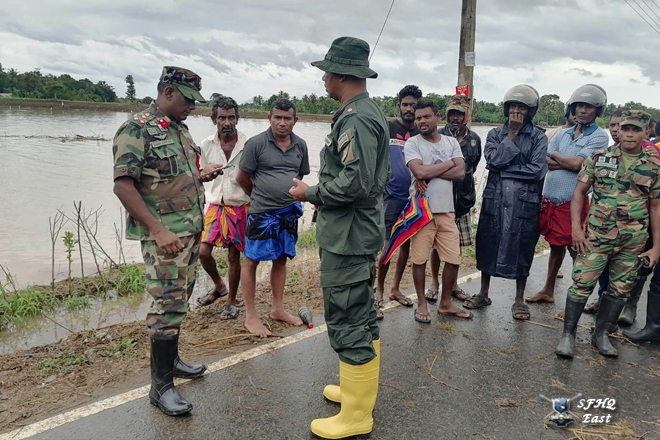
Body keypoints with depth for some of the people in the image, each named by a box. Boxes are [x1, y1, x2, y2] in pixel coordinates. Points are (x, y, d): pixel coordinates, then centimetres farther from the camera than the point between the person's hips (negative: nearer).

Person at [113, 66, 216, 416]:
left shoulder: (180, 128, 13)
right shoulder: (136, 130, -13)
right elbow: (123, 185, -18)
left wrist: (200, 177, 5)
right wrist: (158, 230, -23)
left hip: (192, 230, 9)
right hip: (165, 234, -8)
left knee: (179, 300, 16)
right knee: (168, 305, -6)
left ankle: (170, 359, 32)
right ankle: (161, 385, 5)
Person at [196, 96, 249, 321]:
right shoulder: (206, 145, -1)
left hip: (239, 207, -3)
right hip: (215, 205, 3)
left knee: (233, 255, 5)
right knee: (203, 252, 0)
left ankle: (231, 301, 23)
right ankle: (219, 286, 30)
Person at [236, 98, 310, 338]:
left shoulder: (300, 145, 3)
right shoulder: (256, 143, -10)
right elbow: (242, 178, -3)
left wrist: (284, 194, 14)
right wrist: (261, 196, 9)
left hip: (289, 212, 5)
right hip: (262, 213, -5)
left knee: (281, 259, 14)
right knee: (251, 261, 2)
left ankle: (278, 309, 29)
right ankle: (250, 316, 14)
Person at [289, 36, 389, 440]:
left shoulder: (355, 118, -18)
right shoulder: (370, 113, 15)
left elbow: (355, 182, -25)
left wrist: (310, 193, -12)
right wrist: (319, 188, 16)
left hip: (347, 239, -11)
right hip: (361, 235, 11)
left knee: (348, 323, -2)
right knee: (362, 317, 20)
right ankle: (361, 388, 36)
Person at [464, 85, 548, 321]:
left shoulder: (539, 137, 2)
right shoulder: (496, 134, 9)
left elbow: (537, 170, -11)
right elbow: (494, 159, -9)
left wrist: (502, 168, -9)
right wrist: (512, 134, -7)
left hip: (524, 202, -2)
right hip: (495, 199, 2)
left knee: (521, 248, 6)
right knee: (488, 245, 9)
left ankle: (519, 300, 21)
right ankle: (483, 294, 26)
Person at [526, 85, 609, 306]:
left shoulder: (599, 137, -5)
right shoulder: (563, 134, 12)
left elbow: (577, 163, -17)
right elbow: (543, 161, 3)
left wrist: (555, 155, -1)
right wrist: (566, 163, -13)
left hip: (573, 202, -5)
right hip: (550, 199, 6)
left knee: (576, 250, 2)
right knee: (556, 246, 18)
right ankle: (548, 291, 30)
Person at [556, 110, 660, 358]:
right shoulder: (599, 158, 1)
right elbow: (579, 191, 2)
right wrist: (576, 227, -7)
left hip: (634, 242, 2)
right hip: (597, 236, -2)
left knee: (620, 289, 10)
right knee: (582, 283, -4)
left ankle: (602, 335, 25)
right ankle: (568, 334, 8)